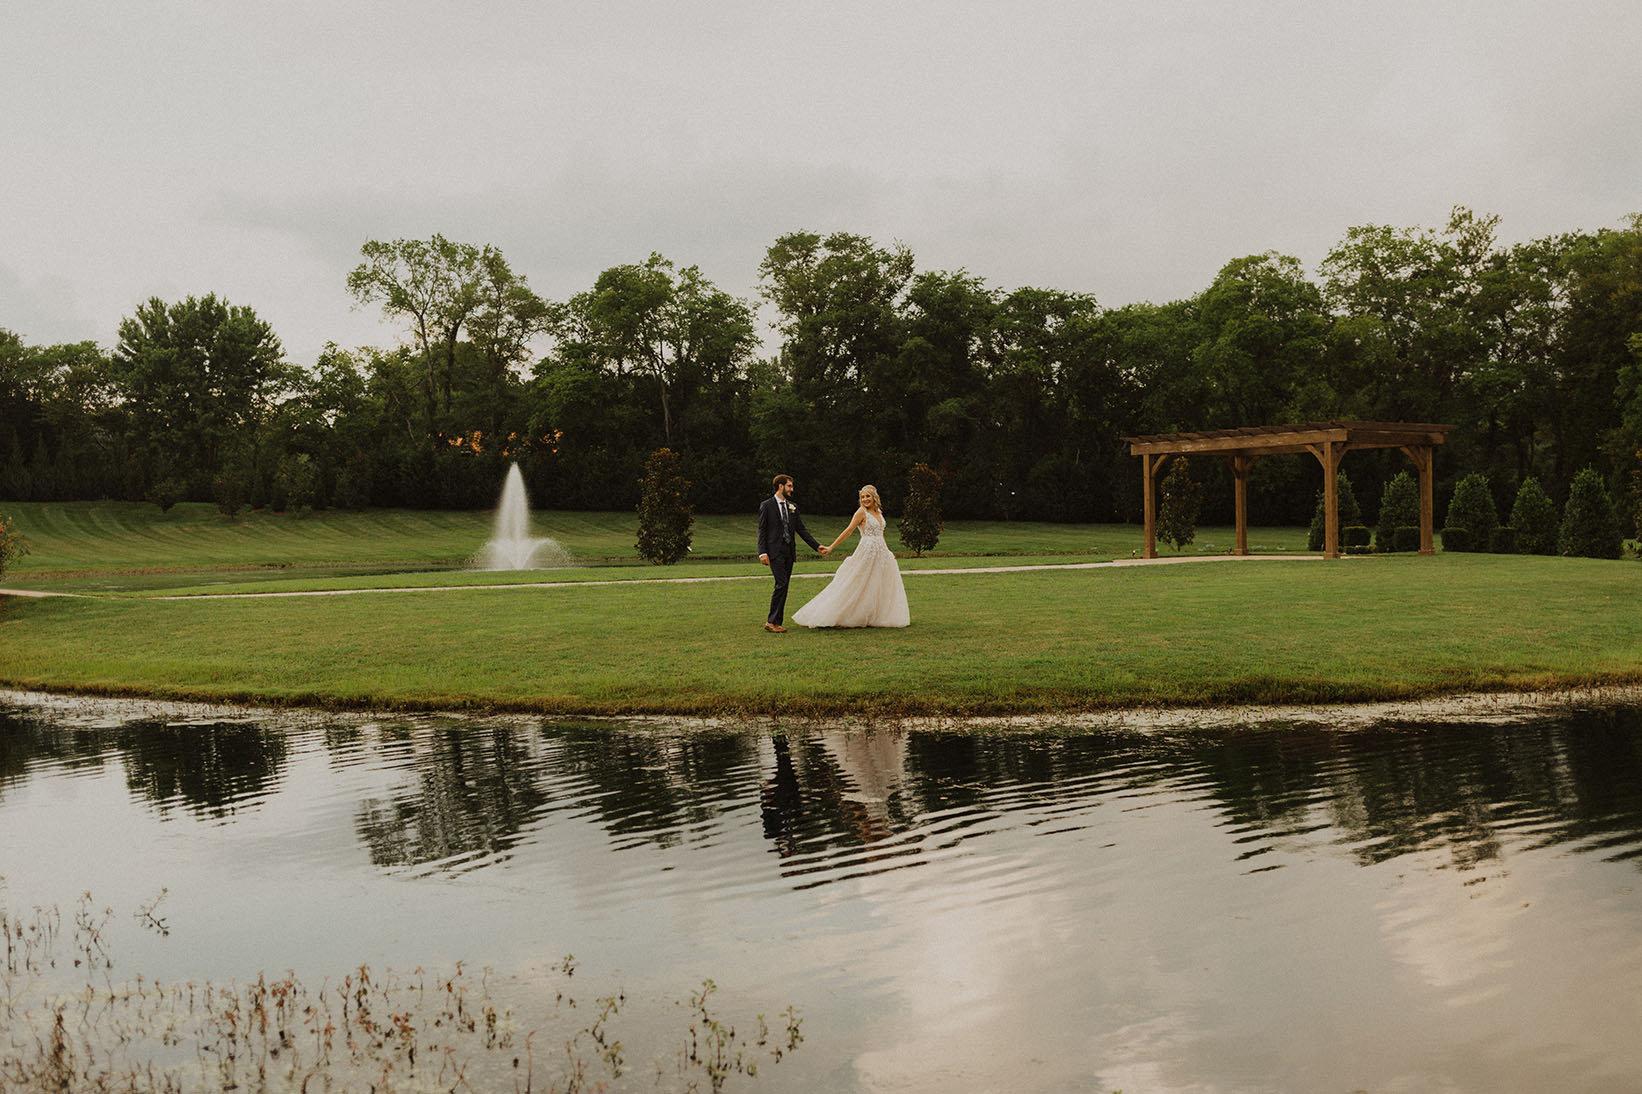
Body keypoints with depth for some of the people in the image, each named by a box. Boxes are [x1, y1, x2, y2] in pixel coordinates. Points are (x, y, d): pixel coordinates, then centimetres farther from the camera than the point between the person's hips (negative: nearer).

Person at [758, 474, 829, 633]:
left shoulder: (792, 507, 15)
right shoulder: (767, 506, -1)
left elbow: (801, 530, 16)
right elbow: (762, 530, -3)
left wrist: (817, 546, 8)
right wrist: (763, 552, -13)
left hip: (788, 552, 6)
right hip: (775, 551, -6)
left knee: (784, 586, 4)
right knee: (781, 584, -16)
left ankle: (776, 622, 9)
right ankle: (772, 621, -11)